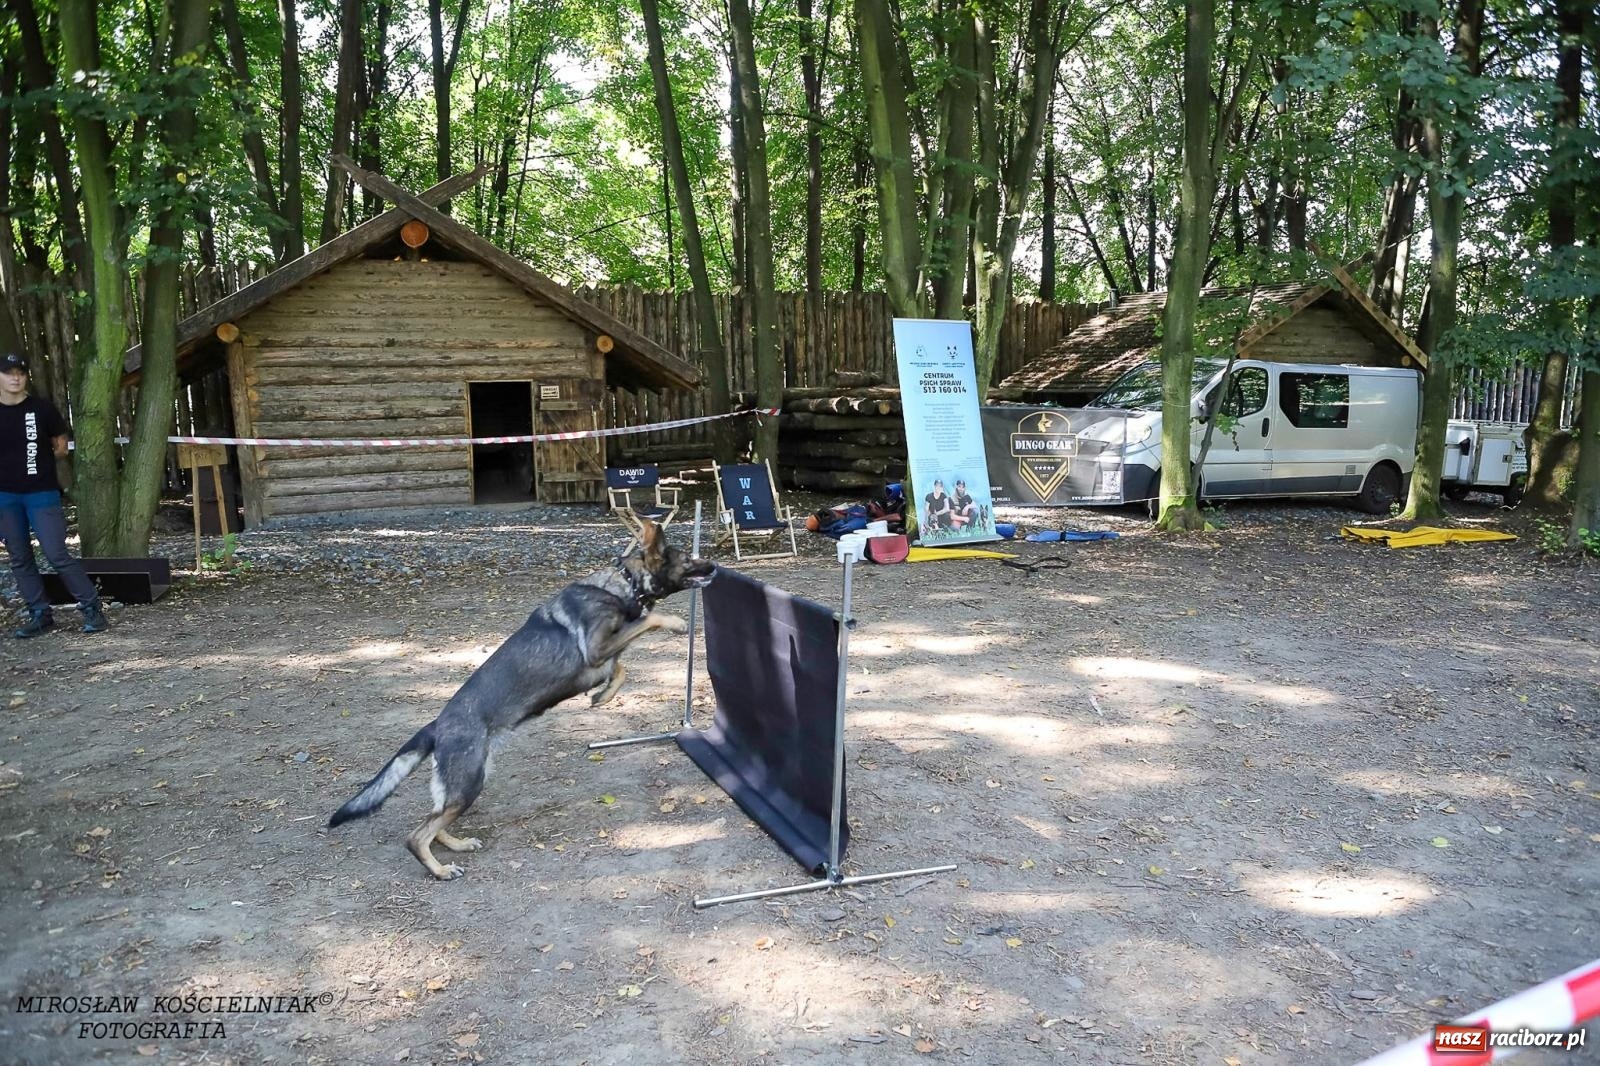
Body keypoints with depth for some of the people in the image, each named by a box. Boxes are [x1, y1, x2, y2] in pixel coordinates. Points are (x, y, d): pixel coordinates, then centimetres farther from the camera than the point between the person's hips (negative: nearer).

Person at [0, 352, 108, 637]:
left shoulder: (42, 409, -3)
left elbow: (61, 447, 6)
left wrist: (38, 460, -4)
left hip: (42, 493, -4)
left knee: (57, 554, -9)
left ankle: (92, 608, -1)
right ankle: (40, 614, 15)